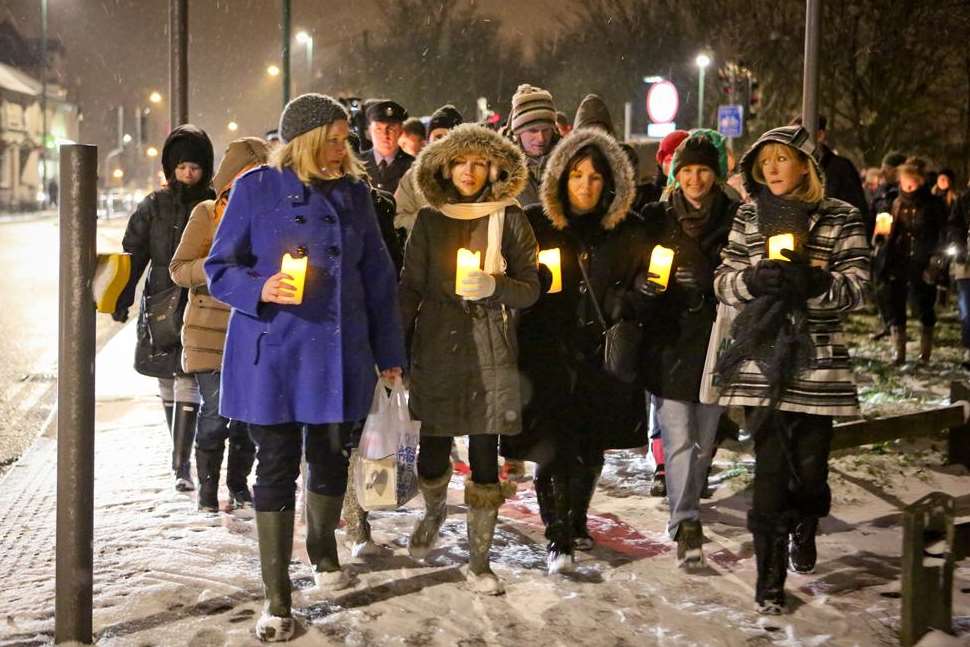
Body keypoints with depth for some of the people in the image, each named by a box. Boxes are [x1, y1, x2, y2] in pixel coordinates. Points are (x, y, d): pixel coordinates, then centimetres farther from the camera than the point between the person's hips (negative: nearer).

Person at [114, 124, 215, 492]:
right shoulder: (154, 206, 5)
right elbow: (133, 255, 4)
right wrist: (122, 301, -5)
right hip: (161, 306, 3)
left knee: (188, 383, -10)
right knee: (167, 383, 13)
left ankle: (181, 465, -7)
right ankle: (180, 454, 31)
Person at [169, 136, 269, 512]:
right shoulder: (207, 214, -1)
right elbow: (178, 270, -4)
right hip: (211, 329, -4)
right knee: (216, 411, -6)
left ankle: (239, 485, 20)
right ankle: (207, 489, 8)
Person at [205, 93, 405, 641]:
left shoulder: (354, 191, 8)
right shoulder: (257, 188, -3)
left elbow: (377, 276, 12)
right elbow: (220, 268, -1)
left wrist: (389, 351, 12)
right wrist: (260, 289, -22)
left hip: (339, 353, 4)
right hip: (271, 353, -3)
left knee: (331, 459, 14)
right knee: (277, 468, 0)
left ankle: (324, 550, 41)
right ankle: (277, 597, 8)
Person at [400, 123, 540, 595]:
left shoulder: (509, 220, 2)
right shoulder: (429, 220, 7)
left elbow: (531, 289, 0)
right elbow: (410, 288, 6)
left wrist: (493, 286, -19)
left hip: (489, 352, -1)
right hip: (436, 348, 1)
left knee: (484, 458, 0)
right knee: (432, 454, 4)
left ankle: (479, 562, 13)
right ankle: (433, 514, 39)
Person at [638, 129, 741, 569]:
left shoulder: (734, 217, 5)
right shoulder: (656, 218, 5)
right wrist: (647, 283, -11)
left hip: (715, 338, 1)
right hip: (669, 340, -1)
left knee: (705, 437, 11)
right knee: (678, 437, -9)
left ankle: (687, 511, 28)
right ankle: (685, 524, -11)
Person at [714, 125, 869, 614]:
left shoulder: (841, 219, 2)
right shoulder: (749, 216, 9)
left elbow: (856, 289, -5)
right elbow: (724, 281, 6)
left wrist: (812, 282, -24)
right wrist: (753, 279, -16)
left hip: (816, 366, 0)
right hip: (761, 363, 1)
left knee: (809, 467, 5)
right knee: (770, 469, -3)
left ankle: (803, 530, 39)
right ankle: (769, 577, 7)